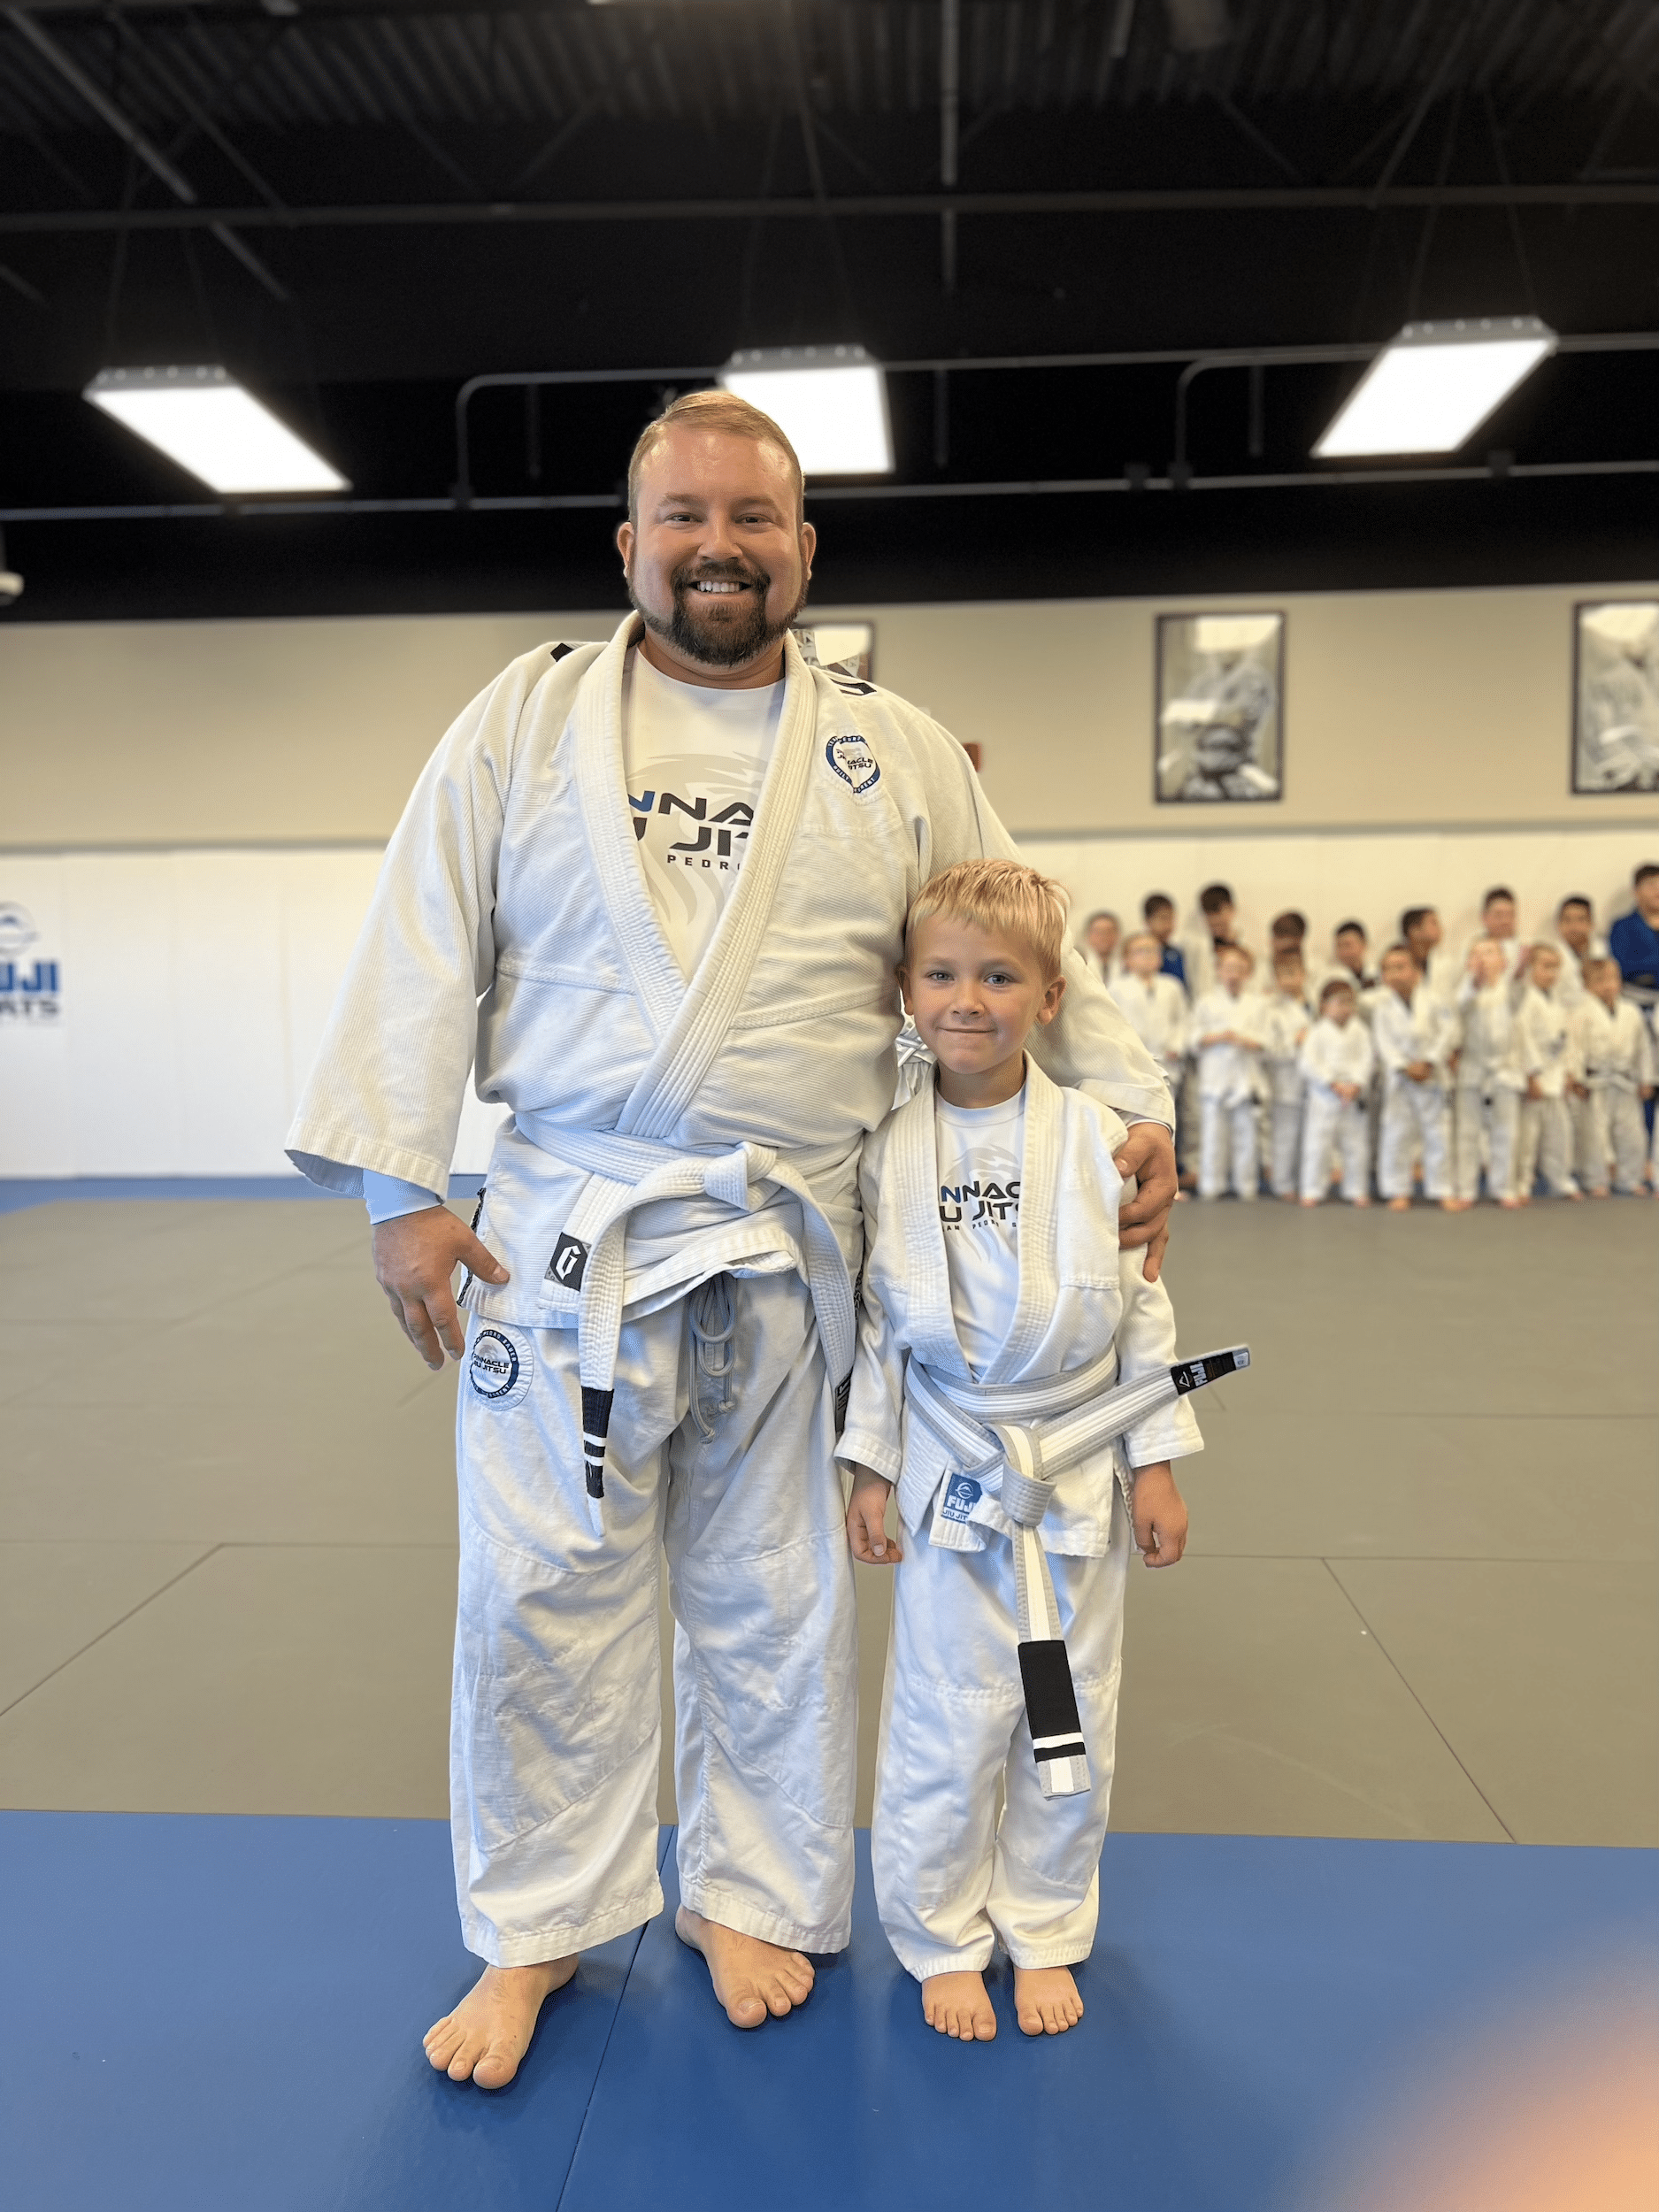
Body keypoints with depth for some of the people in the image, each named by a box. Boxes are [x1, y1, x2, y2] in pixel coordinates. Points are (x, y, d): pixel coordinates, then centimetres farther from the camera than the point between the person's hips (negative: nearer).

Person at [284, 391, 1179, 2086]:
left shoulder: (894, 753, 6)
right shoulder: (527, 717, 3)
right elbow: (422, 955, 1)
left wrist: (1129, 1104, -1)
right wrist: (401, 1188, -5)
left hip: (791, 1253, 1)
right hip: (566, 1239, 0)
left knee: (772, 1607, 14)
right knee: (540, 1596, 8)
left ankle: (745, 1898, 38)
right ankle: (535, 1937, 31)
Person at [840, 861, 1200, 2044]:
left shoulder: (1097, 1139, -7)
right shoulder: (889, 1151, -7)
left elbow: (1143, 1305, -1)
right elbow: (873, 1321, 0)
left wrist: (1156, 1463, -1)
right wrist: (869, 1467, -1)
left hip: (1080, 1471, 1)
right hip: (950, 1474, -1)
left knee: (1072, 1723, 14)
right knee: (948, 1721, 8)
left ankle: (1045, 1934, 36)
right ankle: (944, 1940, 32)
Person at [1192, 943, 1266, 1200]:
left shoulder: (1258, 1003, 10)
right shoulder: (1207, 1002, 8)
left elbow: (1264, 1041, 5)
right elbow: (1196, 1039, 3)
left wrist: (1243, 1040, -13)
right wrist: (1219, 1037, -13)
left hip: (1246, 1076, 1)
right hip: (1214, 1075, -1)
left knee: (1246, 1131, 2)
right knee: (1213, 1132, -2)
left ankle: (1245, 1185, 11)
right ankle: (1210, 1185, 6)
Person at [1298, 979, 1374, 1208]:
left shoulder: (1360, 1031, 5)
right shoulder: (1317, 1032, -3)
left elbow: (1366, 1060, -1)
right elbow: (1310, 1063, -9)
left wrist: (1356, 1085, -15)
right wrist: (1335, 1084, -14)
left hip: (1354, 1097, 2)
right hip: (1324, 1097, -2)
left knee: (1357, 1145, 6)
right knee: (1318, 1145, -1)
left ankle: (1357, 1191, 18)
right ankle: (1312, 1191, 7)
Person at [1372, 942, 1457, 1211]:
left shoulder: (1433, 998, -3)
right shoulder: (1382, 1002, -1)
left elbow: (1448, 1030, -6)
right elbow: (1383, 1039, -5)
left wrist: (1428, 1062, -14)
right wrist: (1404, 1067, -14)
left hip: (1433, 1075, 0)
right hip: (1398, 1077, 0)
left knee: (1438, 1133, 4)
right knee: (1397, 1133, 3)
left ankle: (1443, 1191, 14)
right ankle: (1398, 1191, 13)